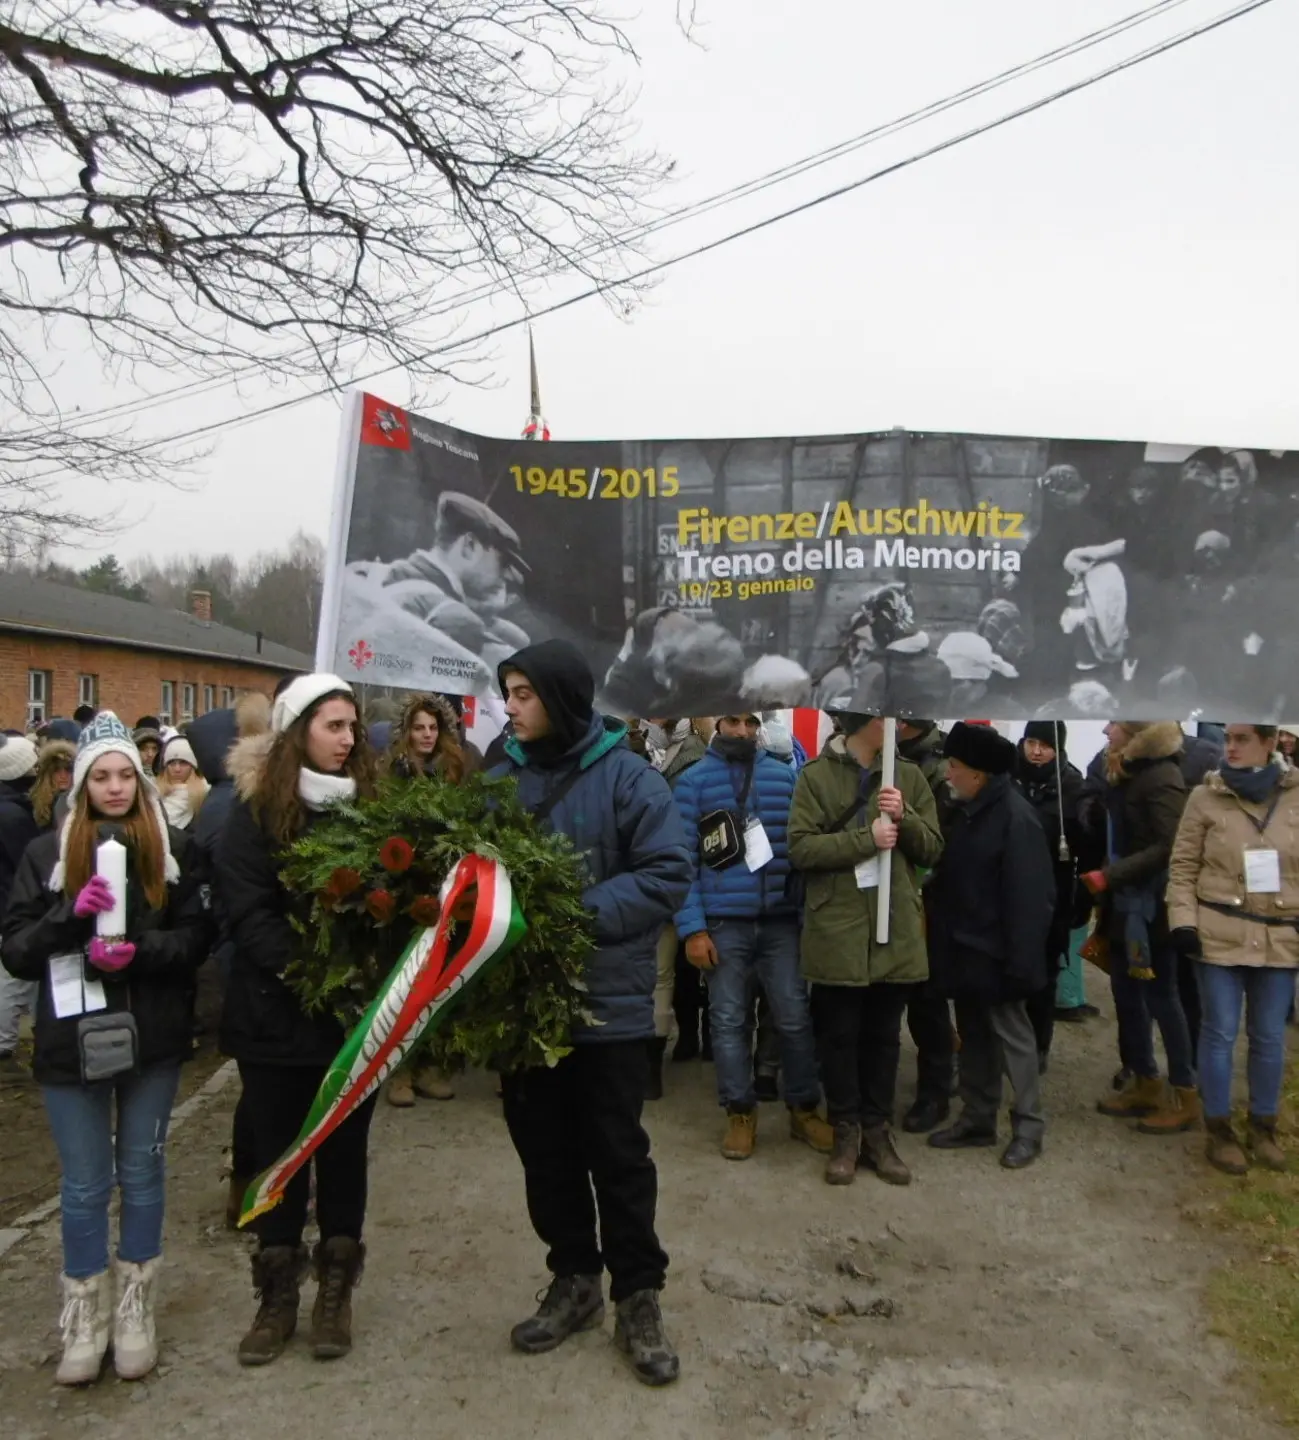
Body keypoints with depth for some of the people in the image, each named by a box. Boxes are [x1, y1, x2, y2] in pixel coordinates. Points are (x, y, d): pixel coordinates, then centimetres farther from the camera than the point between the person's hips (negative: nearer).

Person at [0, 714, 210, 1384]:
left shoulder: (173, 848, -1)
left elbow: (196, 937, -3)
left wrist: (140, 950, -20)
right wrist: (70, 915, -20)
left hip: (152, 1038, 1)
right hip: (73, 1041, 0)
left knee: (141, 1174, 14)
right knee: (84, 1185, 10)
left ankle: (134, 1309, 31)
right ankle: (85, 1317, 28)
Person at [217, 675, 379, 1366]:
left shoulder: (367, 802, 3)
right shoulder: (255, 809, -4)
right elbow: (248, 913, -12)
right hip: (276, 1013, -2)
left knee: (344, 1150, 12)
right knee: (278, 1155, 11)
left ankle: (335, 1290, 28)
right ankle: (278, 1295, 27)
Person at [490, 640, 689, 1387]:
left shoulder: (628, 777, -11)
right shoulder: (502, 778, 3)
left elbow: (669, 874, -16)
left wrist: (582, 914, -24)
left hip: (608, 1003, -4)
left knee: (620, 1155, 9)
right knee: (546, 1150, 17)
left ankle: (639, 1295, 27)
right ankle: (574, 1279, 36)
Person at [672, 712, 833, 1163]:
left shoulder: (784, 775, 8)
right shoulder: (693, 781, 1)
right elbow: (682, 859, -3)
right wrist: (692, 927, -9)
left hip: (781, 919, 2)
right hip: (723, 923, -1)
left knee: (794, 1016, 5)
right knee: (729, 1020, 7)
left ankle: (804, 1109, 22)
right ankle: (740, 1113, 22)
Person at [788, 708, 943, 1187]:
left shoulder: (908, 775, 6)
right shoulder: (817, 775, -4)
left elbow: (931, 849, 5)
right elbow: (800, 847, -12)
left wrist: (904, 817, -14)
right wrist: (867, 837, -19)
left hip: (897, 928, 3)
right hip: (837, 930, -3)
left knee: (884, 1036, 13)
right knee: (839, 1036, 7)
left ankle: (877, 1132, 25)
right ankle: (846, 1133, 22)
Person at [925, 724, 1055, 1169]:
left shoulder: (1015, 815, -17)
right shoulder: (966, 811, 8)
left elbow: (1029, 896, -20)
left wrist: (1020, 958, -21)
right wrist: (933, 912, 7)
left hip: (994, 952, -8)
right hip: (963, 948, 8)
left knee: (1011, 1035, 5)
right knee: (972, 1035, 16)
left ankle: (1027, 1127, 17)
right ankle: (977, 1119, 28)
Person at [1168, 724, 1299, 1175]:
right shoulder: (1206, 797, -3)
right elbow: (1183, 865, -1)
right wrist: (1183, 920, -9)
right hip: (1219, 935, -2)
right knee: (1220, 1032, 5)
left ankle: (1263, 1126, 30)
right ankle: (1218, 1130, 19)